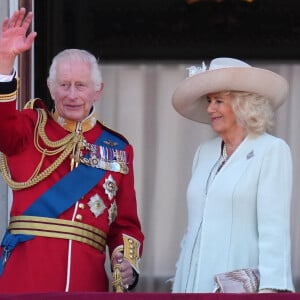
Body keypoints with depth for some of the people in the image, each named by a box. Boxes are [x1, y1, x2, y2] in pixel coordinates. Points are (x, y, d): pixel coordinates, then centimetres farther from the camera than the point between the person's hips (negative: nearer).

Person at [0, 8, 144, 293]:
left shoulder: (118, 149, 15)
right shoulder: (31, 127, 9)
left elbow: (125, 224, 15)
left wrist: (128, 263, -4)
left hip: (86, 277, 2)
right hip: (24, 273, -2)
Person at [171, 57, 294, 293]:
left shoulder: (272, 151, -4)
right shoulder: (204, 153, 14)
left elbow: (275, 228, -12)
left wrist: (270, 287, -21)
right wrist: (179, 284, 14)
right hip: (195, 283, 6)